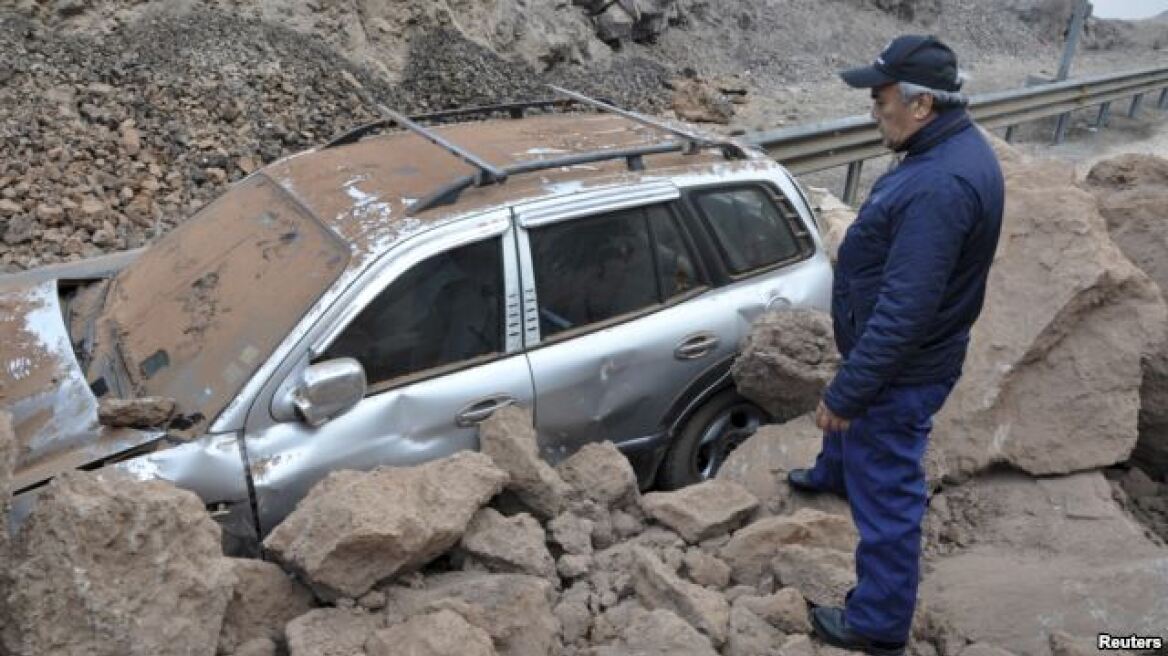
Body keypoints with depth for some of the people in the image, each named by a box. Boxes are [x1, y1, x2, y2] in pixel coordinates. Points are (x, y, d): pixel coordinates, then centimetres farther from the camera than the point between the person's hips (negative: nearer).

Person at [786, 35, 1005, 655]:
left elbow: (902, 312, -34)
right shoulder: (956, 146, 1)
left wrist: (844, 393, -25)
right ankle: (832, 474, 66)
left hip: (900, 370, -10)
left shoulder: (939, 186, -34)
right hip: (900, 355, 10)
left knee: (886, 496, 5)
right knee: (853, 429, 36)